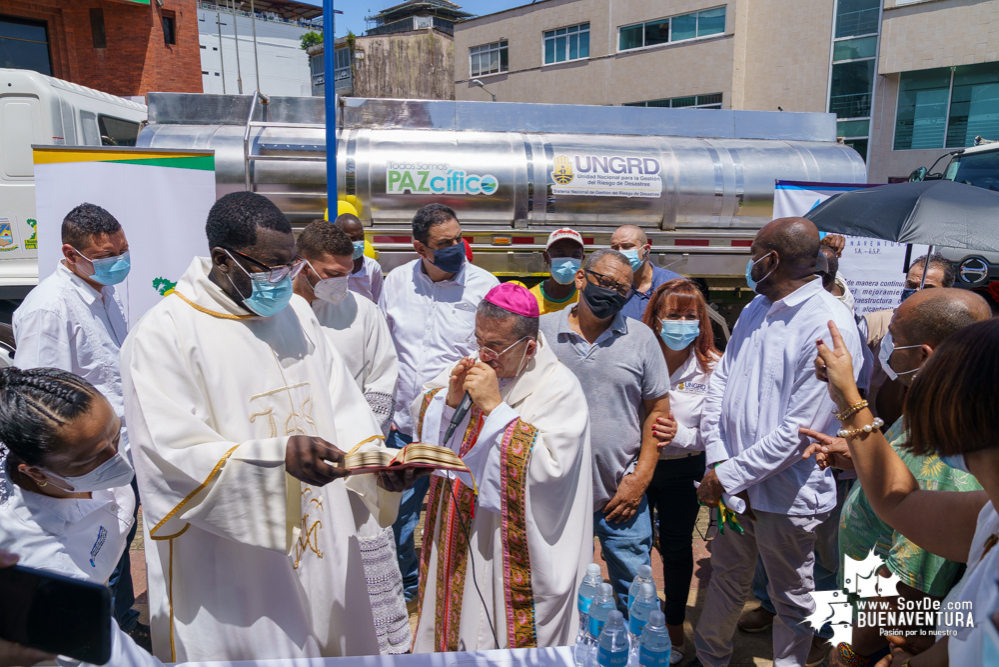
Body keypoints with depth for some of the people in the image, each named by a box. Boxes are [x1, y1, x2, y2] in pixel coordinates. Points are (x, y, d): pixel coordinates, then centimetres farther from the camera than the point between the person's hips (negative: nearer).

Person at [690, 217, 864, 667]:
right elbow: (720, 382, 4)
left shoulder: (829, 327, -20)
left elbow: (798, 430, -23)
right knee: (726, 580, 25)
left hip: (786, 494, -7)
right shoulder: (755, 310, 5)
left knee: (791, 600, 17)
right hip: (732, 483, 7)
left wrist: (730, 475, -17)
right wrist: (717, 461, -7)